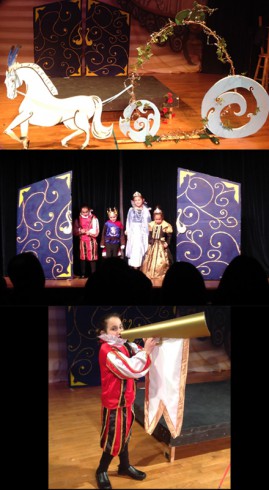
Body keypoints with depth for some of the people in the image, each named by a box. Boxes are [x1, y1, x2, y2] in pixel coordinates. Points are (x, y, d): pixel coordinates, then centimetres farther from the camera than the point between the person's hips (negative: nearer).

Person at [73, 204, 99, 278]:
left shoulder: (93, 218, -6)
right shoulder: (78, 219, 7)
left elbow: (95, 232, -7)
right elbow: (75, 231, 7)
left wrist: (87, 231, -14)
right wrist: (80, 231, -11)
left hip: (91, 241, -4)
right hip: (82, 241, 4)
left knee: (92, 258, -4)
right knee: (82, 258, 6)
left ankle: (93, 274, 4)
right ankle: (83, 274, 15)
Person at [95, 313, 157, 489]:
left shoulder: (126, 346, 0)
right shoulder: (107, 350, -24)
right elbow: (130, 369, -32)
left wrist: (150, 345, -15)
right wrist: (146, 351, -29)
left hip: (126, 400, 8)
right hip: (114, 403, -8)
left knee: (124, 435, 23)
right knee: (114, 439, 6)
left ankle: (125, 466, 43)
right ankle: (101, 471, 28)